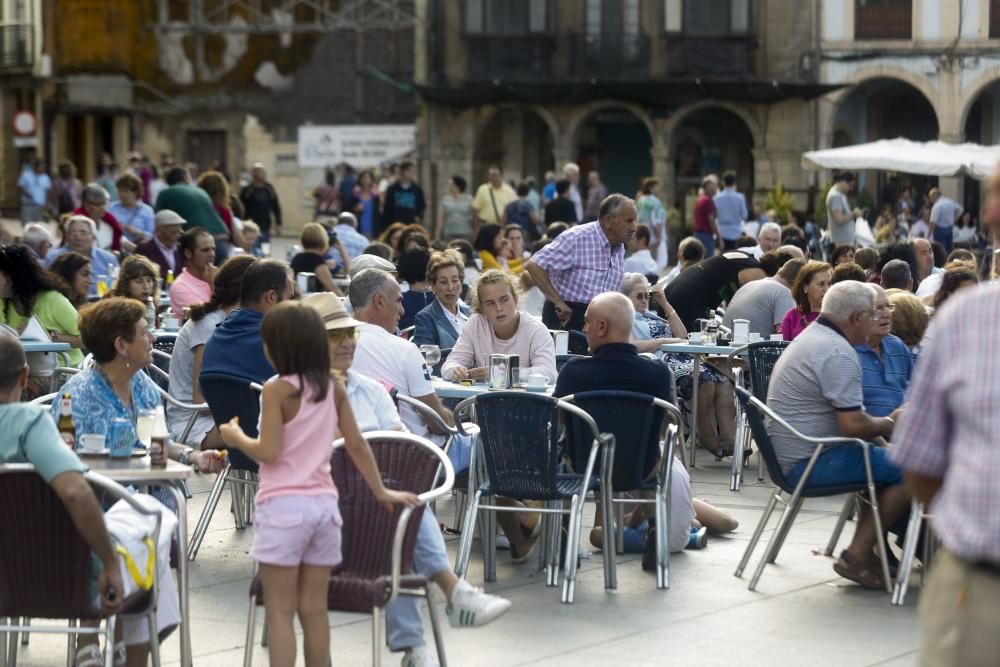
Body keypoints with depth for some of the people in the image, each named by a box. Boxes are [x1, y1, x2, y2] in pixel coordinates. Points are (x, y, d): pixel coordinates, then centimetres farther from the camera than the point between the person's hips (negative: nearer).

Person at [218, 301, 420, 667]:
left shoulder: (277, 389, -9)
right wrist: (381, 491, 21)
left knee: (279, 611, 0)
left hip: (284, 506, -5)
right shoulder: (334, 388, 8)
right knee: (314, 610, 11)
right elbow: (357, 445, 12)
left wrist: (237, 437, 6)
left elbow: (268, 452, -13)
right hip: (324, 504, 5)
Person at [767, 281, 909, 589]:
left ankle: (863, 550, 18)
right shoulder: (838, 353, -18)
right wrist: (889, 424, -4)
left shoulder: (812, 336, 16)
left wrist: (880, 424, 16)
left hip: (788, 456, 11)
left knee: (884, 460, 24)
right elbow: (853, 425, -23)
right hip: (811, 462, -11)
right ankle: (858, 557, -7)